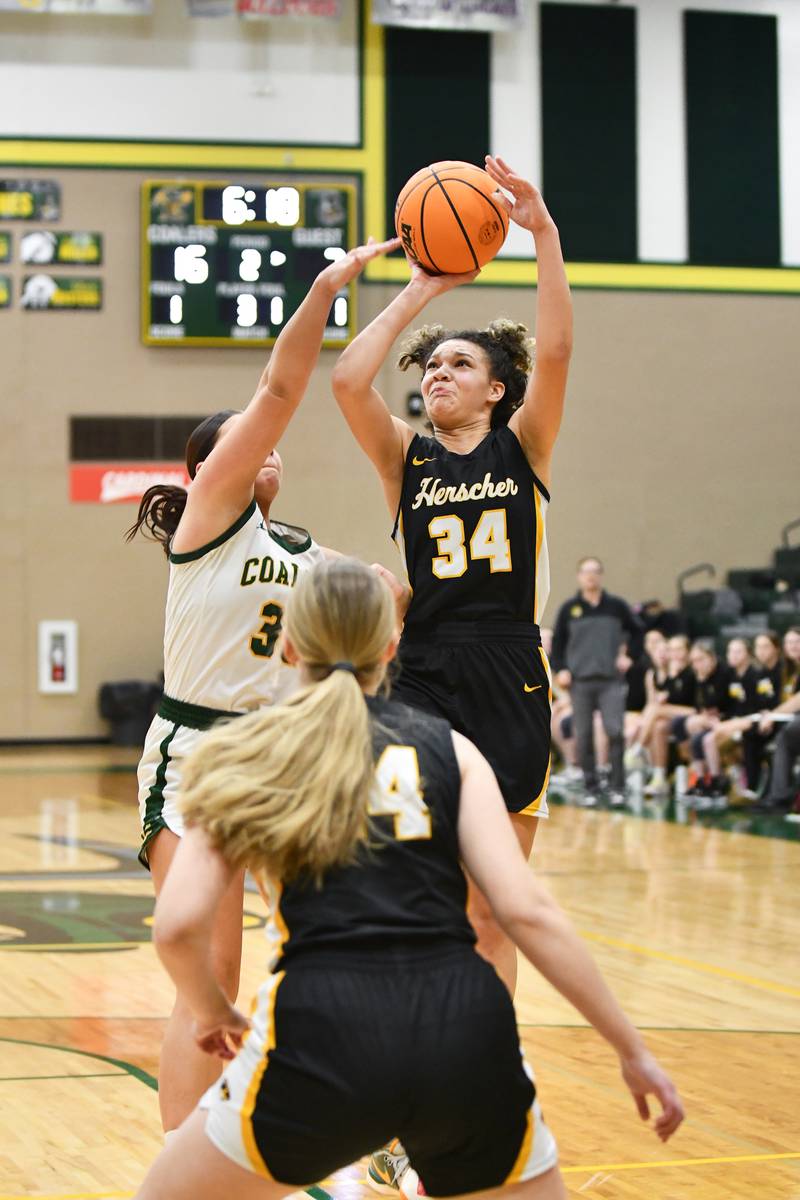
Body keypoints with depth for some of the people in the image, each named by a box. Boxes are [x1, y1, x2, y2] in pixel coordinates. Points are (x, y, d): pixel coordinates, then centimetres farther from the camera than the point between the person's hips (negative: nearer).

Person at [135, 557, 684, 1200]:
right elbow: (527, 910, 4)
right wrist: (633, 1050, 9)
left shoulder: (249, 755, 13)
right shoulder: (448, 747, 15)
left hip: (325, 1032, -1)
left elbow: (179, 925, 1)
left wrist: (214, 1013, 22)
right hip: (462, 1029, 1)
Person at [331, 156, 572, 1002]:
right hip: (423, 683, 0)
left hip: (510, 685, 0)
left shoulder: (523, 447, 5)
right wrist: (419, 291, -7)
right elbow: (346, 380, -10)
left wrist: (544, 236, -19)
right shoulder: (405, 458, 7)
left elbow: (555, 351, -11)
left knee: (492, 909, 7)